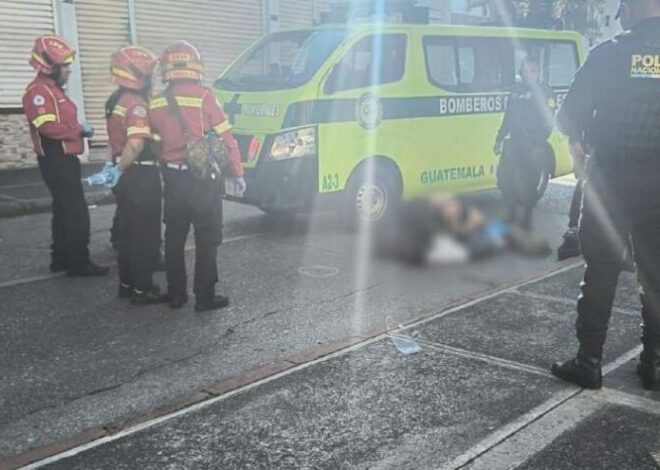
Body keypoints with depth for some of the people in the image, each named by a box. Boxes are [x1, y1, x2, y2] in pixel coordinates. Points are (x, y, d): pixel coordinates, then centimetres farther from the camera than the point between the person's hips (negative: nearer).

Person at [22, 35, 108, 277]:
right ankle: (79, 263, -4)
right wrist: (80, 130, -15)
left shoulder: (55, 89, 18)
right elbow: (49, 127, -25)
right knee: (77, 213, -9)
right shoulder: (38, 91, -15)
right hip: (55, 161, -11)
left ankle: (61, 259, 23)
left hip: (65, 159, 11)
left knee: (65, 211, 15)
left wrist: (80, 128, 1)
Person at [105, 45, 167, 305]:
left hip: (125, 174, 10)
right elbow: (136, 144, -29)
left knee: (127, 231, 16)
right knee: (145, 234, -2)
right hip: (141, 175, -9)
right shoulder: (137, 104, -18)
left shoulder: (114, 101, 12)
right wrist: (120, 170, -18)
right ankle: (142, 289, 4)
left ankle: (127, 283, 25)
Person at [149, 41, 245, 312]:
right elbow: (225, 137, -8)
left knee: (174, 238, 13)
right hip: (202, 178, -5)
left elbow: (157, 142, 8)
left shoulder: (156, 103, 3)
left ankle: (176, 295, 20)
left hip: (173, 178, 5)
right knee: (207, 239, 3)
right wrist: (237, 172, 0)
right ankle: (204, 297, 4)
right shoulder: (203, 96, -11)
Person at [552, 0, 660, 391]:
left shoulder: (611, 54, -7)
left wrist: (576, 140, 13)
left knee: (602, 271, 5)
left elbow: (571, 113, -8)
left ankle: (589, 362, 8)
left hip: (612, 179, -2)